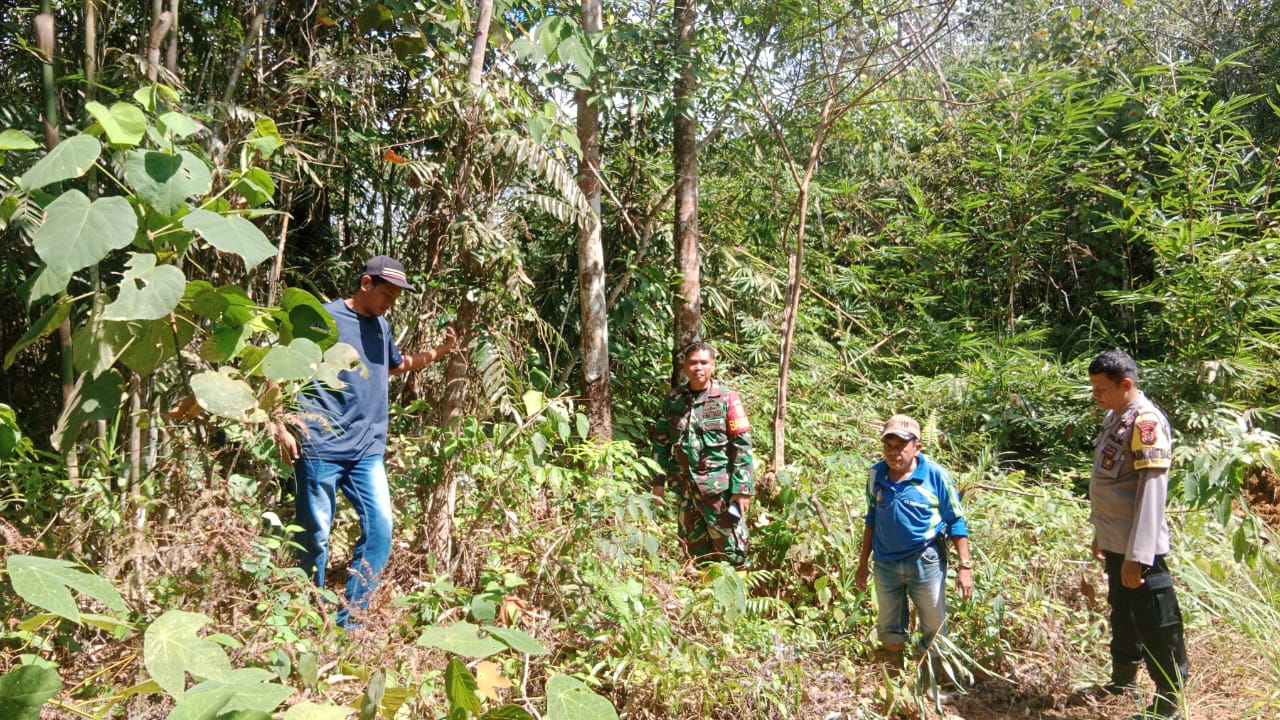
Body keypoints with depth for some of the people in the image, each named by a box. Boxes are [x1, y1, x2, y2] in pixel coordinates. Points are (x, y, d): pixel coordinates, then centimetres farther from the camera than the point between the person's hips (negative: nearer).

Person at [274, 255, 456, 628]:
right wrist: (281, 429, -8)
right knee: (314, 538, 4)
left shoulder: (381, 326, 14)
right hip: (321, 448, -5)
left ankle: (349, 620, 8)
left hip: (367, 452, 6)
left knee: (381, 528, -3)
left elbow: (398, 365, 33)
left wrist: (439, 351, 18)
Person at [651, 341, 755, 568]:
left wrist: (743, 489, -13)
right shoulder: (673, 400, 6)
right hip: (685, 489, 4)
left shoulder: (727, 398, -6)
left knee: (731, 551, -1)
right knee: (695, 551, 15)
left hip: (720, 489, -4)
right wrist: (659, 480, 7)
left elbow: (742, 446, -8)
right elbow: (661, 441, 12)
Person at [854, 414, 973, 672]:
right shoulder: (875, 475, -3)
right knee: (889, 628, 17)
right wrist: (863, 563, 12)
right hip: (885, 563, 3)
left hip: (925, 562, -3)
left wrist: (964, 566, -11)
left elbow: (956, 522, -6)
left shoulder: (935, 475, -13)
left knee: (934, 628, 11)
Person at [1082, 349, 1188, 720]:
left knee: (1156, 626, 5)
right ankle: (1123, 679, 40)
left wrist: (1136, 555, -24)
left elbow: (1151, 492, -23)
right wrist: (1101, 531, 19)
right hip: (1115, 543, 9)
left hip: (1137, 549, -9)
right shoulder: (1114, 417, 9)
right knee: (1122, 614, 23)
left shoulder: (1146, 422, -19)